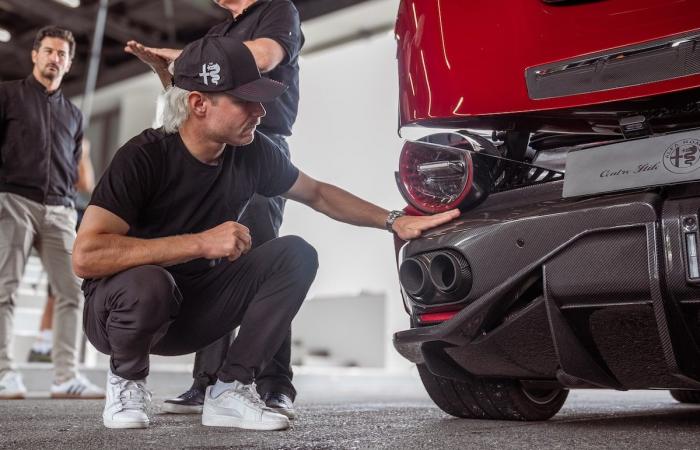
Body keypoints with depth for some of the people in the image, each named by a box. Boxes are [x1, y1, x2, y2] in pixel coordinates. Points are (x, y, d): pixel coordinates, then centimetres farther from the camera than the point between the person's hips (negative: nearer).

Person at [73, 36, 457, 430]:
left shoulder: (252, 152, -8)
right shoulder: (145, 157, -25)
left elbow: (317, 193, 9)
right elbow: (86, 257, -34)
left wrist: (394, 220, 0)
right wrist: (201, 242, -38)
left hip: (193, 310, 5)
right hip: (120, 307, -5)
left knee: (296, 254, -12)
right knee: (148, 284, -39)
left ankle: (230, 391, -8)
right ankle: (126, 379, -5)